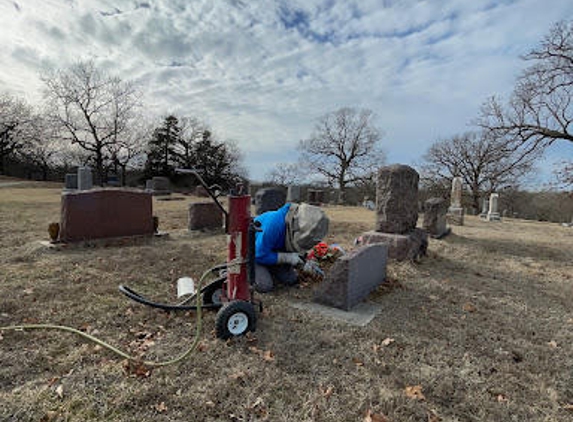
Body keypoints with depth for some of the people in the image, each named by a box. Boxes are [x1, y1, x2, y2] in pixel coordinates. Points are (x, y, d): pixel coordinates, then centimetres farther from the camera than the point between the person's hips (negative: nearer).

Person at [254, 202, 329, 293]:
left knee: (292, 280, 2)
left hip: (273, 252, 7)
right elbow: (260, 255, -34)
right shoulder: (274, 223, -40)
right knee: (265, 286, -21)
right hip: (256, 251, -7)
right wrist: (288, 257, -32)